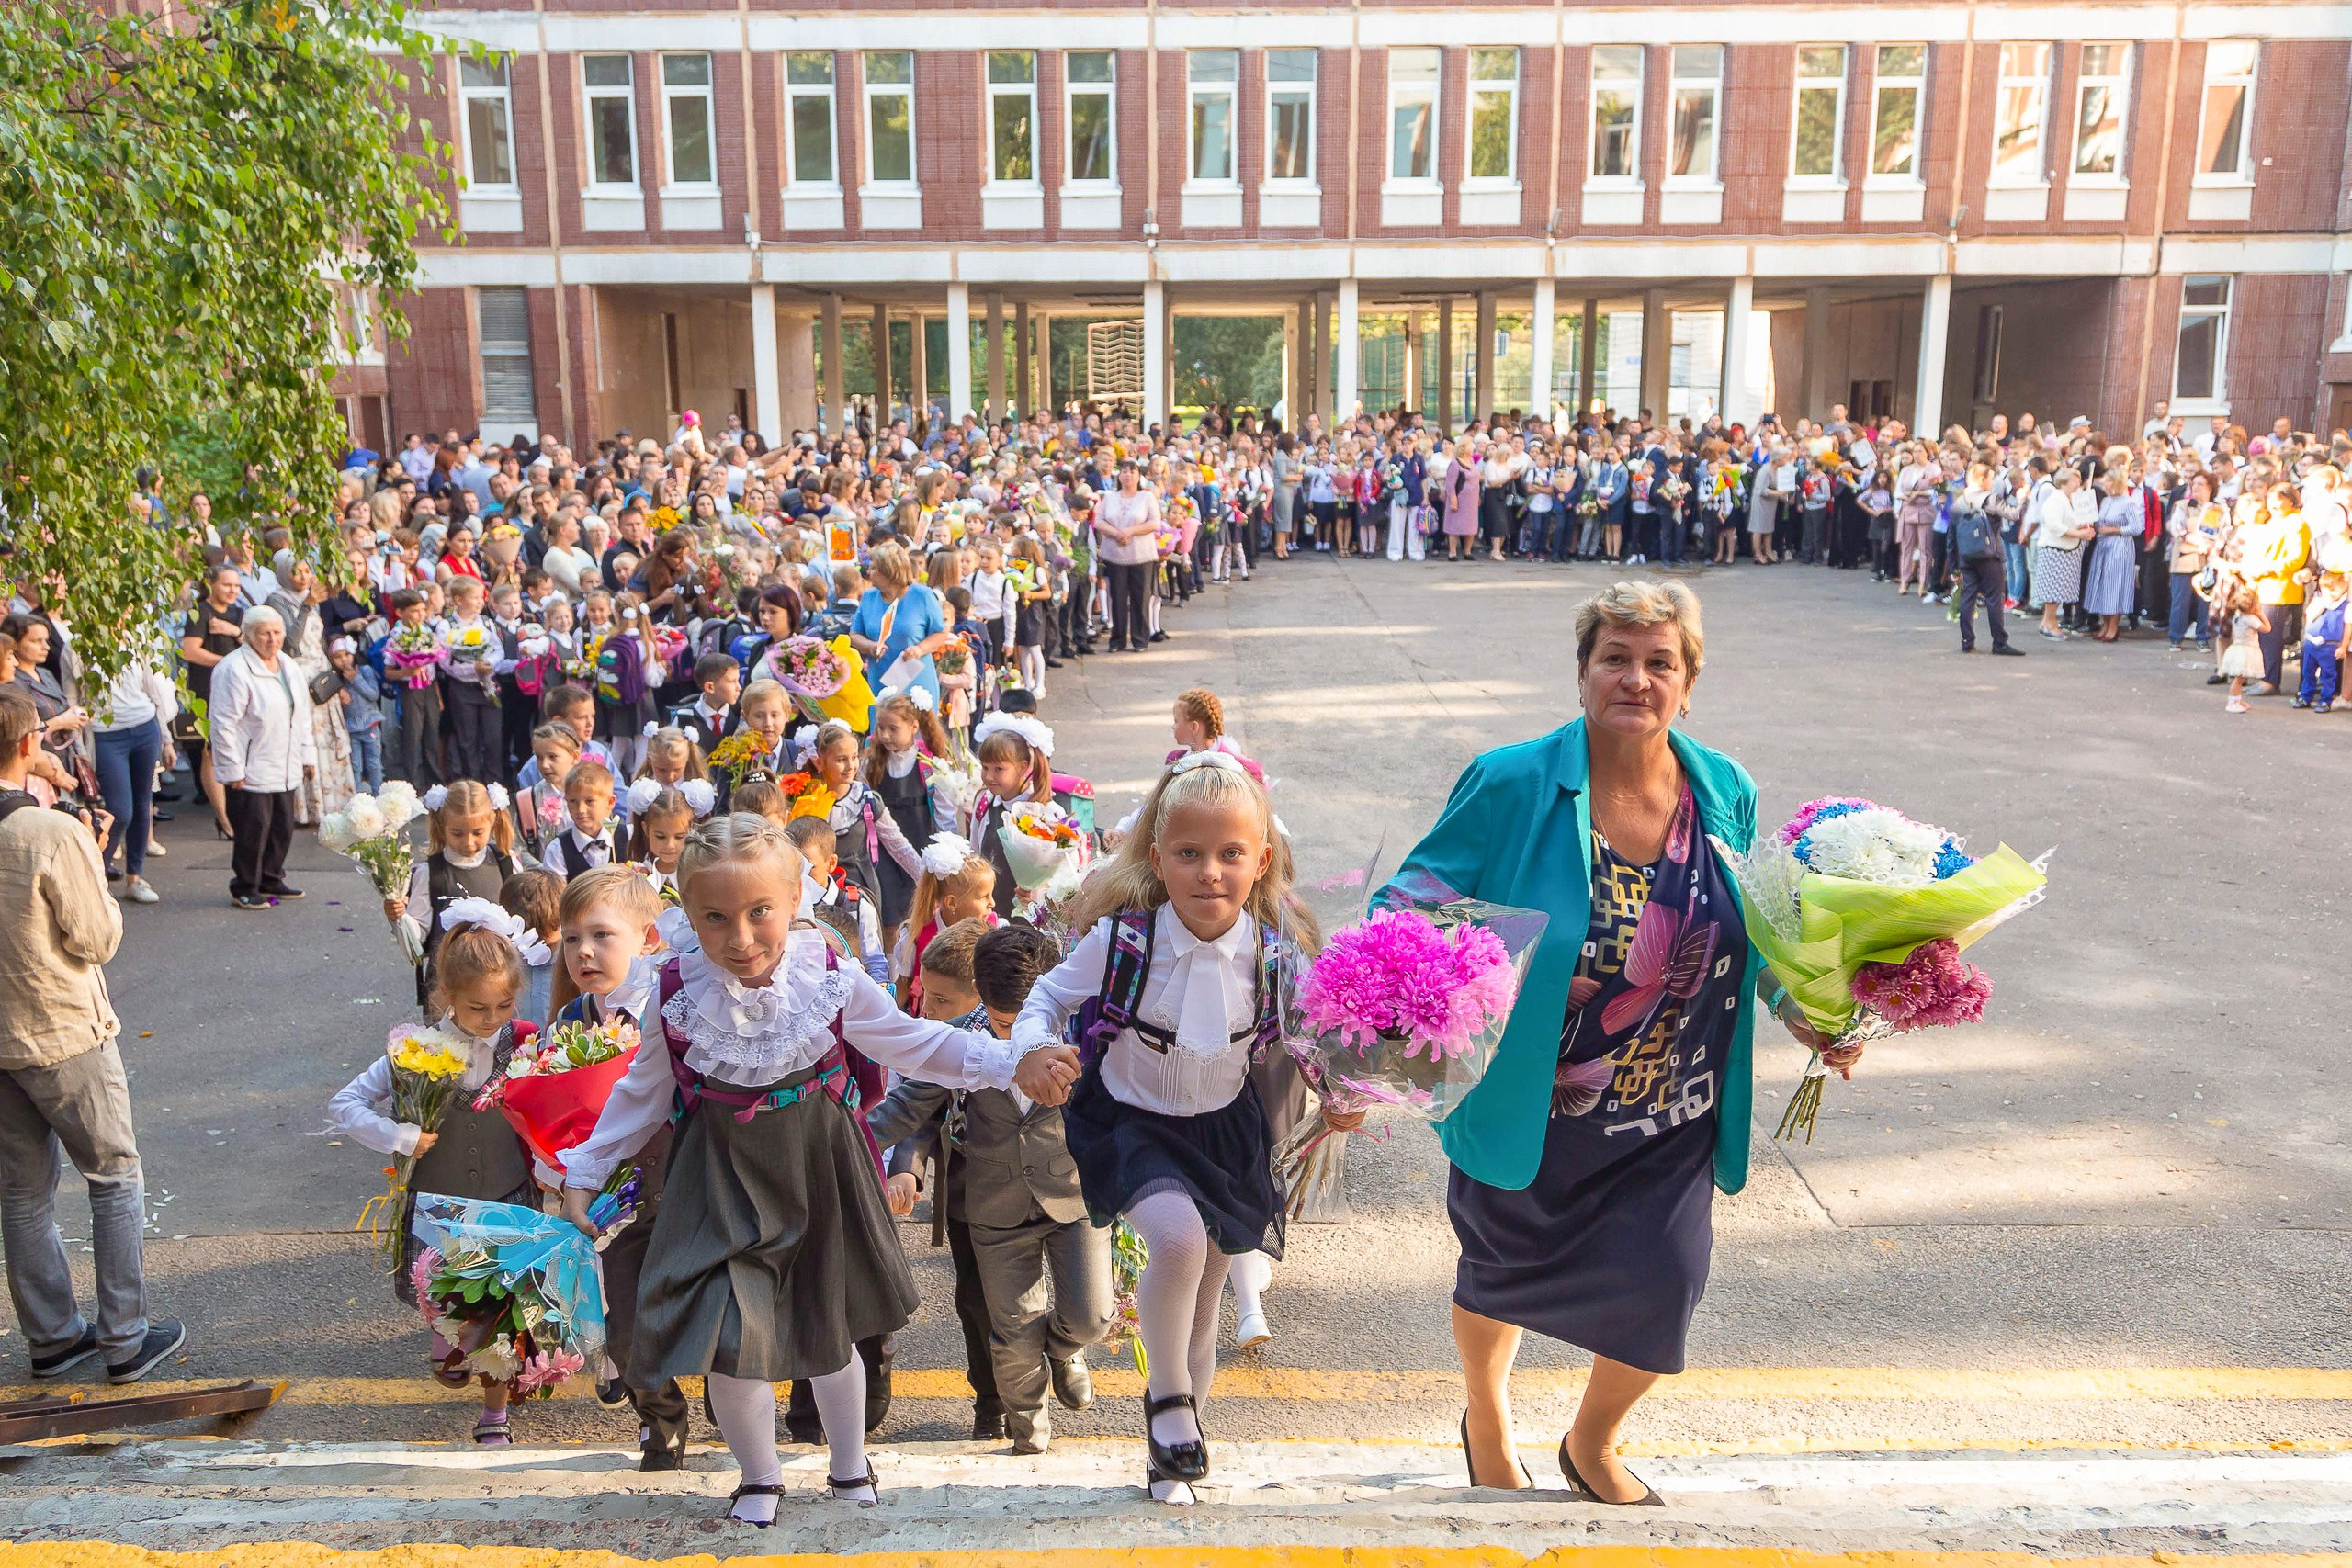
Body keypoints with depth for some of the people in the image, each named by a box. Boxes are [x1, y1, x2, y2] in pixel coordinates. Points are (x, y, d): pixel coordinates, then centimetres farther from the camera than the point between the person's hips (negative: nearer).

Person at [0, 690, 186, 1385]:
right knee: (116, 1179, 10)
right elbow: (97, 940, -14)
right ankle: (125, 1339, 15)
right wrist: (94, 860, -4)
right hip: (65, 1039, -6)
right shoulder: (56, 834, -23)